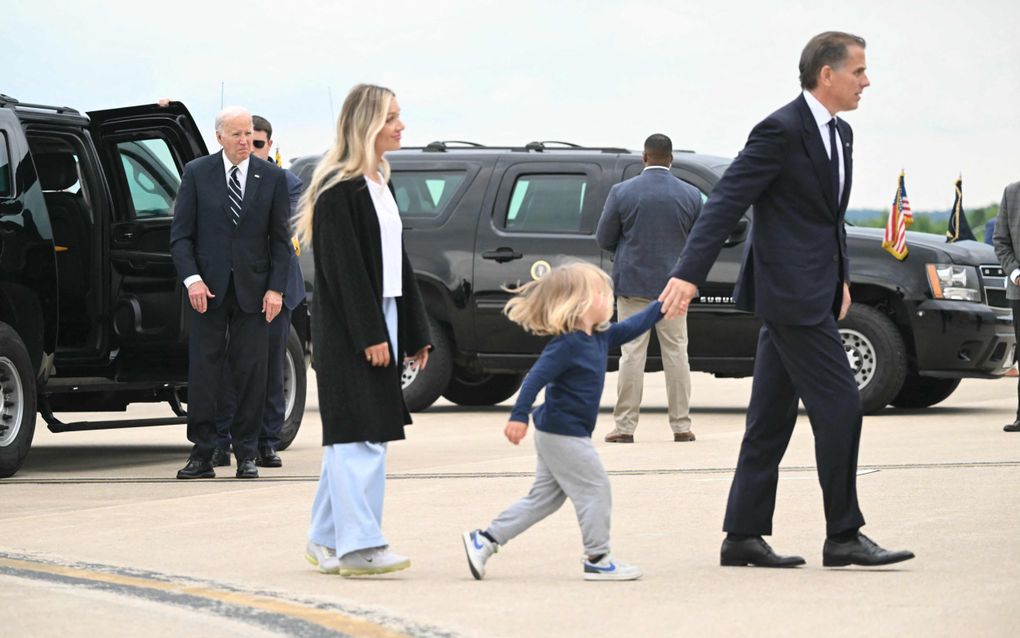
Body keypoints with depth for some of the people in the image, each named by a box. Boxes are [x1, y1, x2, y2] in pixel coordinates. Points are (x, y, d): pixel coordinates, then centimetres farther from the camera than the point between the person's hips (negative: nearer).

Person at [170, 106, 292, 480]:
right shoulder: (197, 173, 2)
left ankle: (246, 454, 9)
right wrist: (191, 278, -11)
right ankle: (202, 455, 3)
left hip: (253, 290, 1)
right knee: (203, 370, -1)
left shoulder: (272, 177, 5)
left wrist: (276, 288, -3)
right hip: (208, 287, -1)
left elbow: (280, 238, 6)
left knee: (251, 372, 1)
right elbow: (180, 234, 2)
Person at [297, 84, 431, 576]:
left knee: (352, 437, 11)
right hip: (348, 329, -9)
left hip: (379, 322, 9)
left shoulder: (379, 184, 16)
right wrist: (370, 334, -20)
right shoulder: (338, 189, -12)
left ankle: (327, 541, 17)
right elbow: (344, 268, -17)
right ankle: (358, 545, -12)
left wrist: (415, 331, 18)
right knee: (360, 433, -11)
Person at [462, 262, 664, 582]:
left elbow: (633, 327, 21)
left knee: (544, 498, 13)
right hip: (563, 434, -10)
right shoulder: (567, 344, -19)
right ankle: (597, 559, 3)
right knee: (595, 489, -4)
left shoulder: (600, 338, 9)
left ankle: (484, 540, 15)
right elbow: (536, 377, -25)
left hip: (556, 435, 10)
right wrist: (519, 416, -32)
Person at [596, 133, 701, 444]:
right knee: (676, 353, 6)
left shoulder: (621, 192, -8)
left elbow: (604, 238, 0)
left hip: (633, 283, -1)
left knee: (631, 354, 0)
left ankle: (625, 426, 0)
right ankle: (681, 426, 7)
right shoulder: (691, 195, -2)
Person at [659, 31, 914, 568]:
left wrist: (841, 279, 17)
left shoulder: (840, 134, 15)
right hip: (790, 292, -10)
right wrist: (689, 273, -23)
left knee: (772, 416, 10)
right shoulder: (782, 131, -14)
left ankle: (743, 536, 14)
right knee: (838, 405, -8)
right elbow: (726, 202, -18)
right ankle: (843, 536, -2)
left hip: (813, 291, 10)